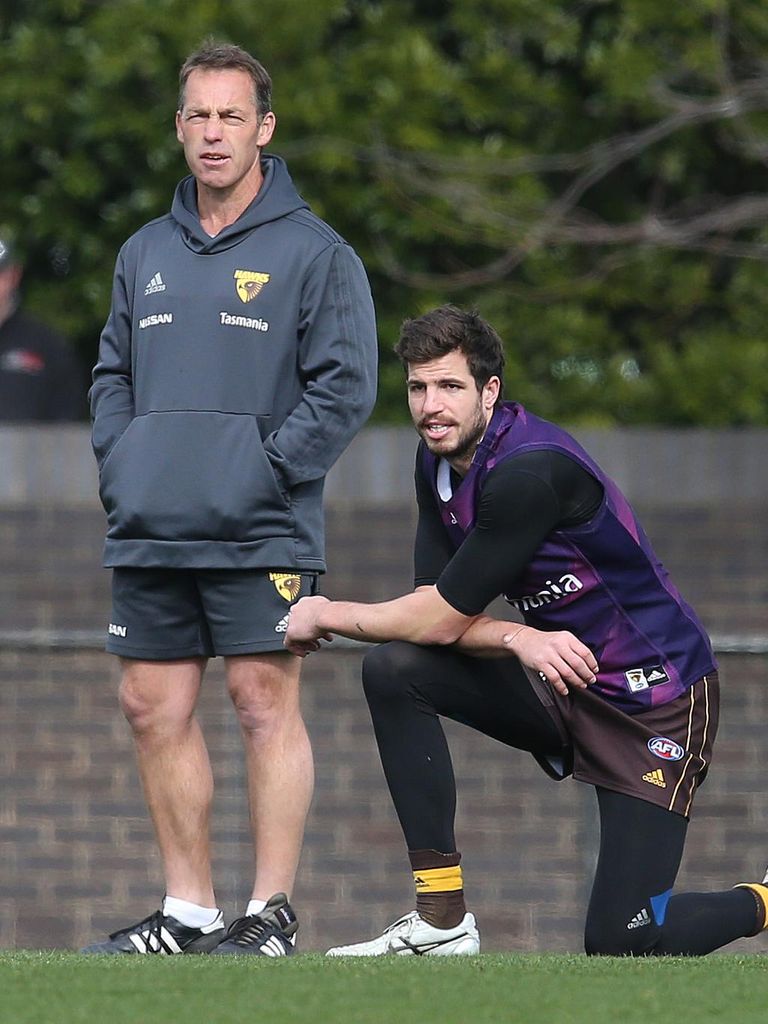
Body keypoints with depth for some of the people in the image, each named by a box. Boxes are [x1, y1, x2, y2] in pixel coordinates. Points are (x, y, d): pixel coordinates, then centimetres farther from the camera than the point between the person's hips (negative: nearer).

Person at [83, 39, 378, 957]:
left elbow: (345, 383, -7)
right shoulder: (145, 255, 16)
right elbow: (112, 375, 21)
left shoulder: (313, 253, -1)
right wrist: (117, 468, 4)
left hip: (260, 535, -6)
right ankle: (188, 909, 13)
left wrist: (263, 470, -13)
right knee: (154, 710, 6)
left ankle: (272, 911, -3)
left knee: (264, 704, -6)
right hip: (148, 535, 6)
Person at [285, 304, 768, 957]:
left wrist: (325, 616, -8)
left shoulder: (529, 473, -26)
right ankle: (442, 925, -9)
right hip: (560, 679, 8)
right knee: (394, 669, -13)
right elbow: (437, 613, -2)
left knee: (619, 943, -16)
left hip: (656, 701, -8)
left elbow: (443, 619, -22)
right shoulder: (439, 463, 2)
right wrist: (518, 639, -23)